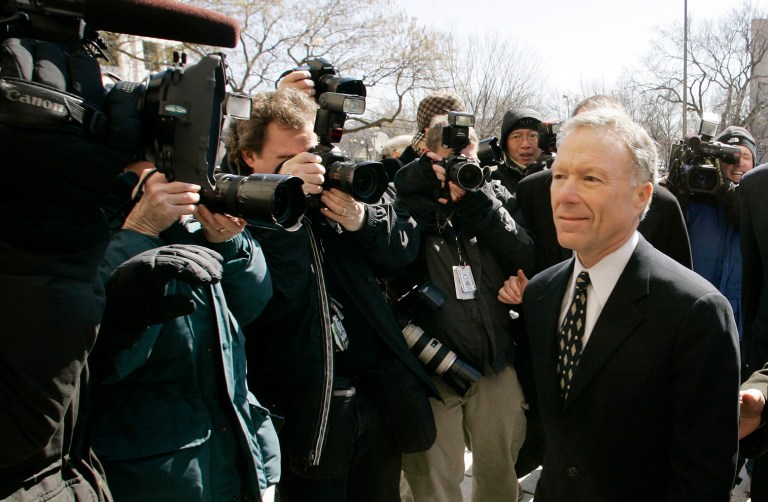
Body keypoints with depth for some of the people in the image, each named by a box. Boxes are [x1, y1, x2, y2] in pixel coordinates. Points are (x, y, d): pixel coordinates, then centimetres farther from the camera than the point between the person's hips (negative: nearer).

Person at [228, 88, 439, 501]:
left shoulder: (335, 184, 6)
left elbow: (405, 246, 6)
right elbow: (266, 302, -24)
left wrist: (363, 221, -13)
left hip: (381, 399, 6)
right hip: (309, 413, -5)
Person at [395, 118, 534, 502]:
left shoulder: (495, 196, 6)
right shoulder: (412, 201, 0)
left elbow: (526, 259, -8)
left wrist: (477, 200, -14)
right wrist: (427, 176, -19)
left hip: (495, 363, 2)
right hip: (432, 366, -2)